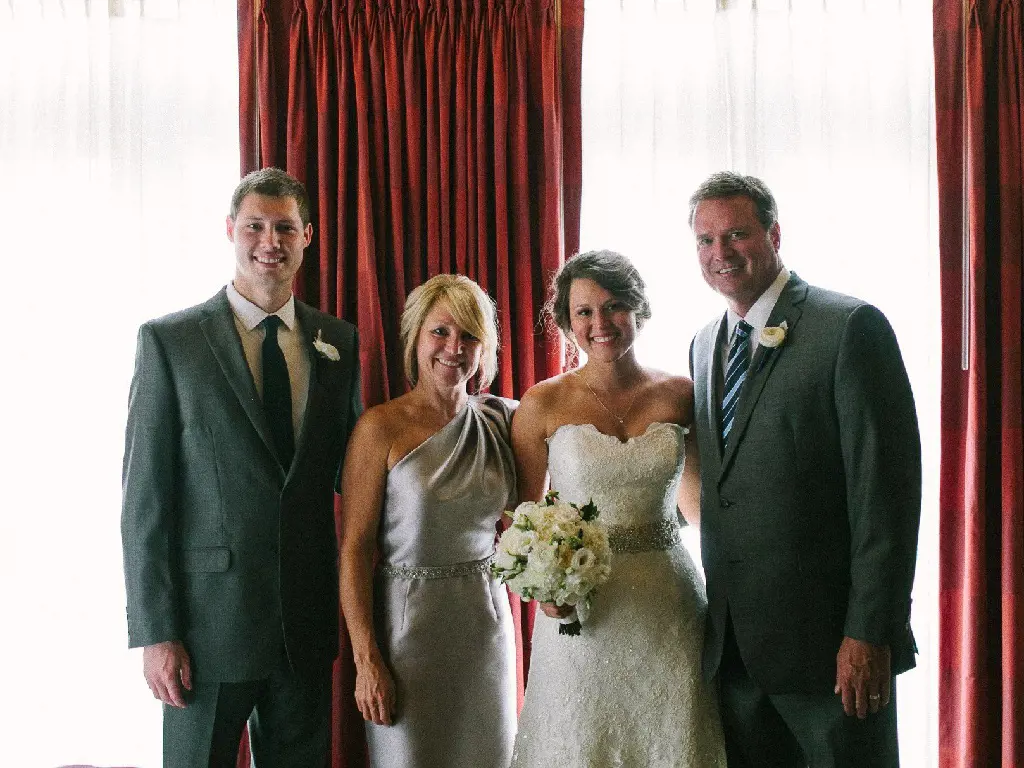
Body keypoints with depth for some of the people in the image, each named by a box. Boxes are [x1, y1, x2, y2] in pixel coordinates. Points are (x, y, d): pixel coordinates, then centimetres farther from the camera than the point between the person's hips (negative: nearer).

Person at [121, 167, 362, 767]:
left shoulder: (339, 342, 6)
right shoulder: (169, 340, -5)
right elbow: (144, 497, -7)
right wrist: (155, 632, -11)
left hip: (308, 619, 4)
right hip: (209, 620, -3)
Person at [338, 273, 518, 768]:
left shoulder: (499, 420, 1)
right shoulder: (381, 428, -11)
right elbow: (354, 547, -13)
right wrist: (366, 661, -15)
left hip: (487, 624, 4)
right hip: (409, 626, -4)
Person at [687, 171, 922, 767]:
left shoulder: (850, 327, -10)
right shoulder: (704, 345, 14)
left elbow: (886, 487, -14)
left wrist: (870, 633, -18)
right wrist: (717, 618, 13)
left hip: (828, 638, -6)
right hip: (733, 644, 7)